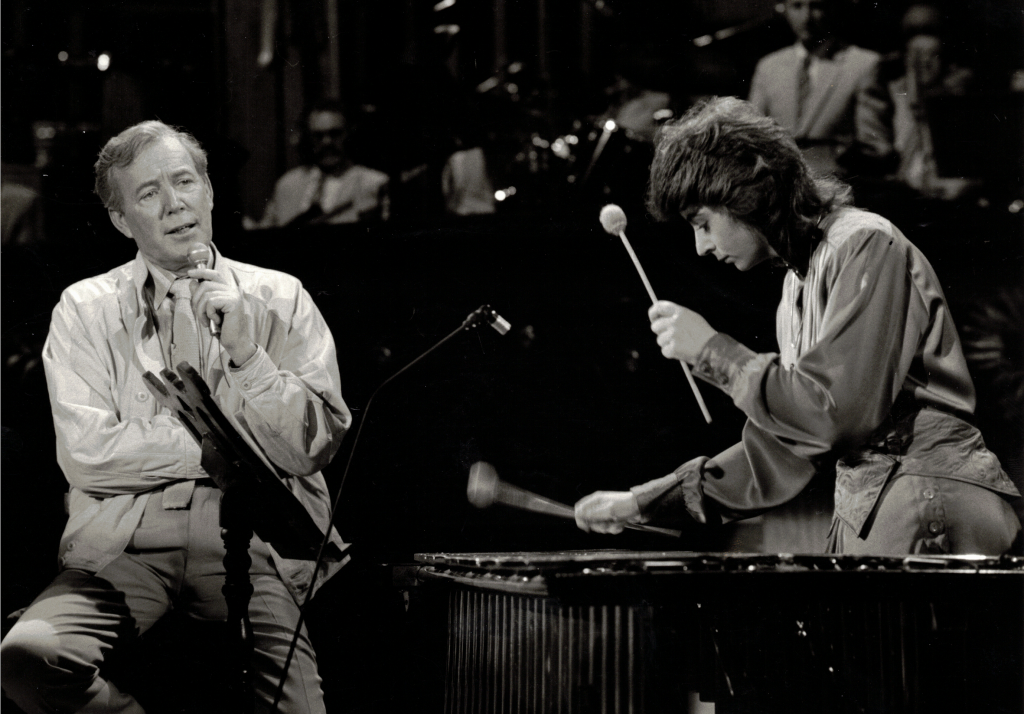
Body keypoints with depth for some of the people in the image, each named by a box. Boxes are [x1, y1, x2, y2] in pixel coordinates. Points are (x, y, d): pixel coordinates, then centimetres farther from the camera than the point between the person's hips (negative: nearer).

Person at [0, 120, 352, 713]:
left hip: (250, 535, -1)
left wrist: (246, 351, -8)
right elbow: (87, 454, -3)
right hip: (126, 541, 1)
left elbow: (313, 447, 4)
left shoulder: (280, 298, 13)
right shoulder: (85, 309, 11)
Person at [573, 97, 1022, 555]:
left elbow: (837, 416, -19)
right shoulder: (798, 286, 17)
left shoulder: (866, 246, -10)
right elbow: (779, 455, 19)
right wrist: (644, 504, 16)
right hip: (865, 516, 8)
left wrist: (711, 350, -10)